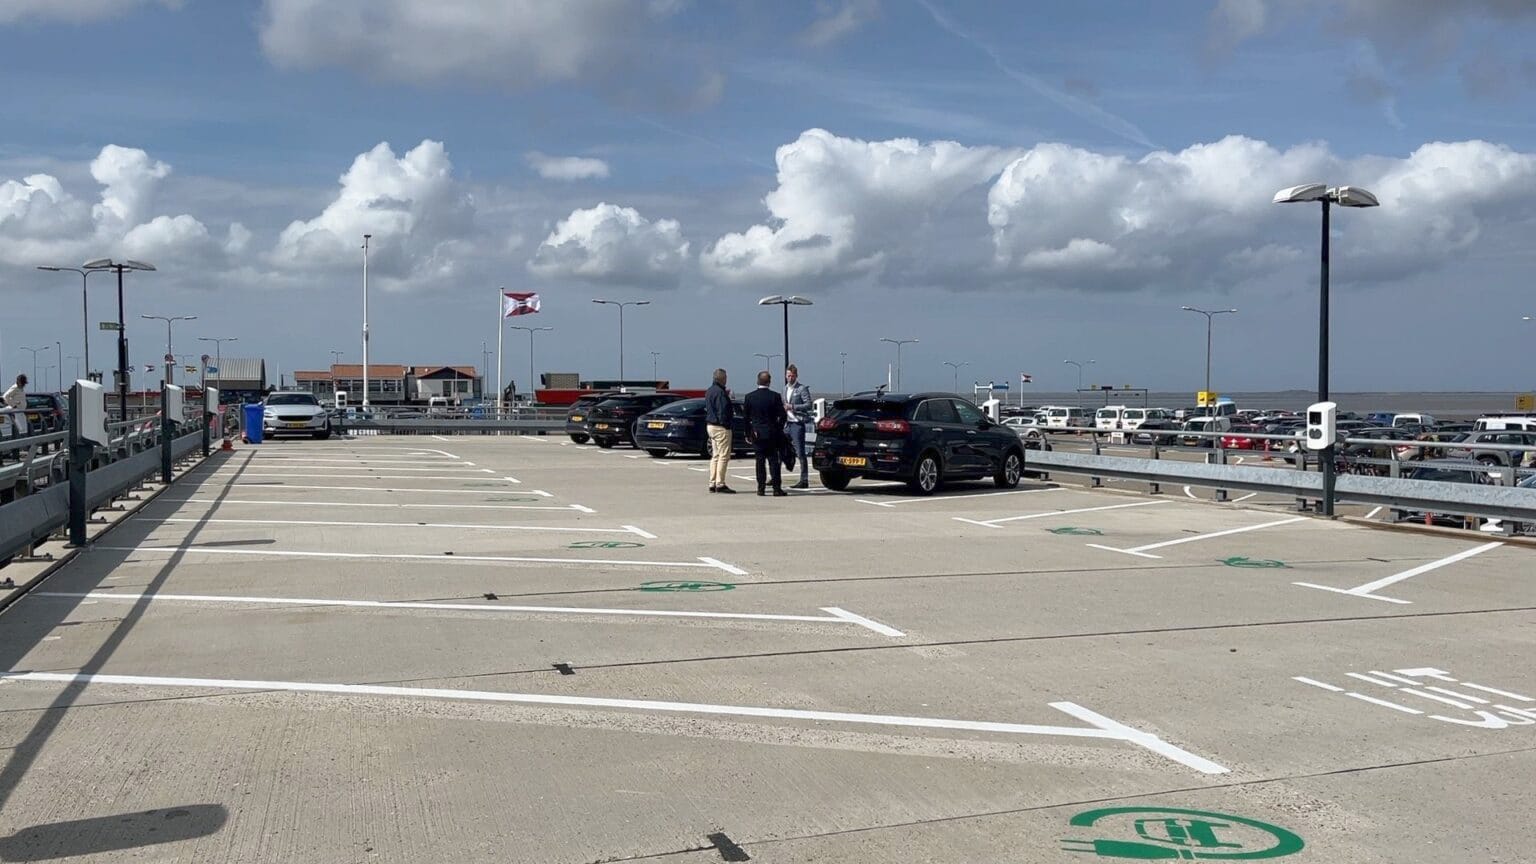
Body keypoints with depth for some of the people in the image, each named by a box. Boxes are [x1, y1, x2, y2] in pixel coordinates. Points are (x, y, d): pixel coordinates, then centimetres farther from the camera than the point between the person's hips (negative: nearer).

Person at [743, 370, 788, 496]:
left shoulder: (749, 397, -2)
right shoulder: (775, 396, -8)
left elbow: (746, 417, 2)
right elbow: (783, 416, -7)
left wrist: (748, 434, 10)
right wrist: (778, 429, 9)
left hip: (757, 434, 2)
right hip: (772, 434, -1)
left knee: (760, 461, 8)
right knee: (773, 461, 2)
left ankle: (761, 487, 6)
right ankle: (777, 488, -1)